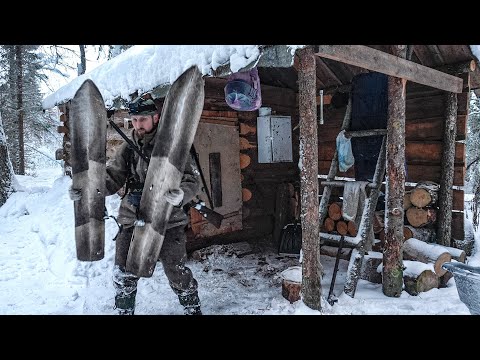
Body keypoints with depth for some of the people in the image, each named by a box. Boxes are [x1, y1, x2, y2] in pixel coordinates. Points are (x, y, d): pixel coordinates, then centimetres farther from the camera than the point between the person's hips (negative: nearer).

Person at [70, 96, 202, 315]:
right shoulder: (127, 149, 8)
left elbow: (192, 179, -10)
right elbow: (111, 178, 5)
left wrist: (181, 195, -32)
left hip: (168, 222, -4)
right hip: (132, 221, 4)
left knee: (177, 273, 5)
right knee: (123, 274, 10)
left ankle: (193, 309, 32)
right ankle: (124, 310, 36)